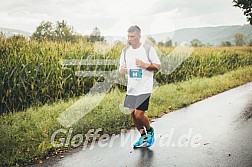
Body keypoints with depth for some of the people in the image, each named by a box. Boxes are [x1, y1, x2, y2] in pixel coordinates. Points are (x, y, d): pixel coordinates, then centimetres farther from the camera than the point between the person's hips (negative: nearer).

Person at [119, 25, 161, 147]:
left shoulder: (148, 49, -7)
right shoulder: (125, 51, 6)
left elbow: (158, 66, -3)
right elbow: (122, 67, 15)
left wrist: (145, 65, -20)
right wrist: (122, 70, -9)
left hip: (144, 89, -5)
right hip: (131, 89, 5)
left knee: (139, 114, -11)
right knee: (133, 114, 9)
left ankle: (150, 131, 20)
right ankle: (143, 136, 31)